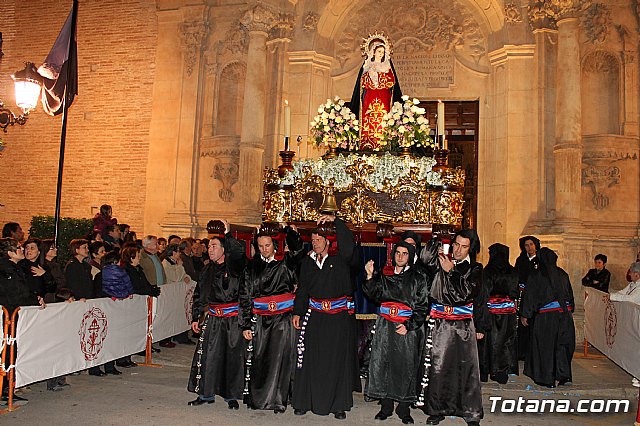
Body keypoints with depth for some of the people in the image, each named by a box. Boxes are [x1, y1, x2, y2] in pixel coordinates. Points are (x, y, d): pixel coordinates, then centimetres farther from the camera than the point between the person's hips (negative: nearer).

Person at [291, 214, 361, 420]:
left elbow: (348, 243, -16)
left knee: (338, 360, 3)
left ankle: (338, 405, 13)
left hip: (339, 318, -2)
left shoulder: (340, 260, 1)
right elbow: (302, 289, 12)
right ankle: (304, 402, 15)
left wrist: (335, 221, -20)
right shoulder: (307, 262, 11)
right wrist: (297, 312, 8)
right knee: (311, 360, 3)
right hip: (314, 318, 2)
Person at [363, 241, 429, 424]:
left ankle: (404, 409, 13)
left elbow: (422, 306, -1)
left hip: (408, 328, -2)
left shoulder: (418, 277, 2)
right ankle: (386, 406, 15)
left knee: (406, 366, 0)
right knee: (383, 363, 2)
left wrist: (409, 325, -11)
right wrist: (370, 276, -11)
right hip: (385, 326, 3)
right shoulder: (385, 275, 11)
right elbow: (375, 295, 3)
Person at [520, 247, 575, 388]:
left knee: (545, 346, 5)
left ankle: (548, 379, 11)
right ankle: (564, 375, 11)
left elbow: (530, 297, -6)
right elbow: (570, 293, 13)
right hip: (564, 314, 4)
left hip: (545, 317, -4)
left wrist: (525, 315, 1)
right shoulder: (562, 274, 5)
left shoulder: (535, 276, -8)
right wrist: (570, 310, 23)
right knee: (562, 345, 14)